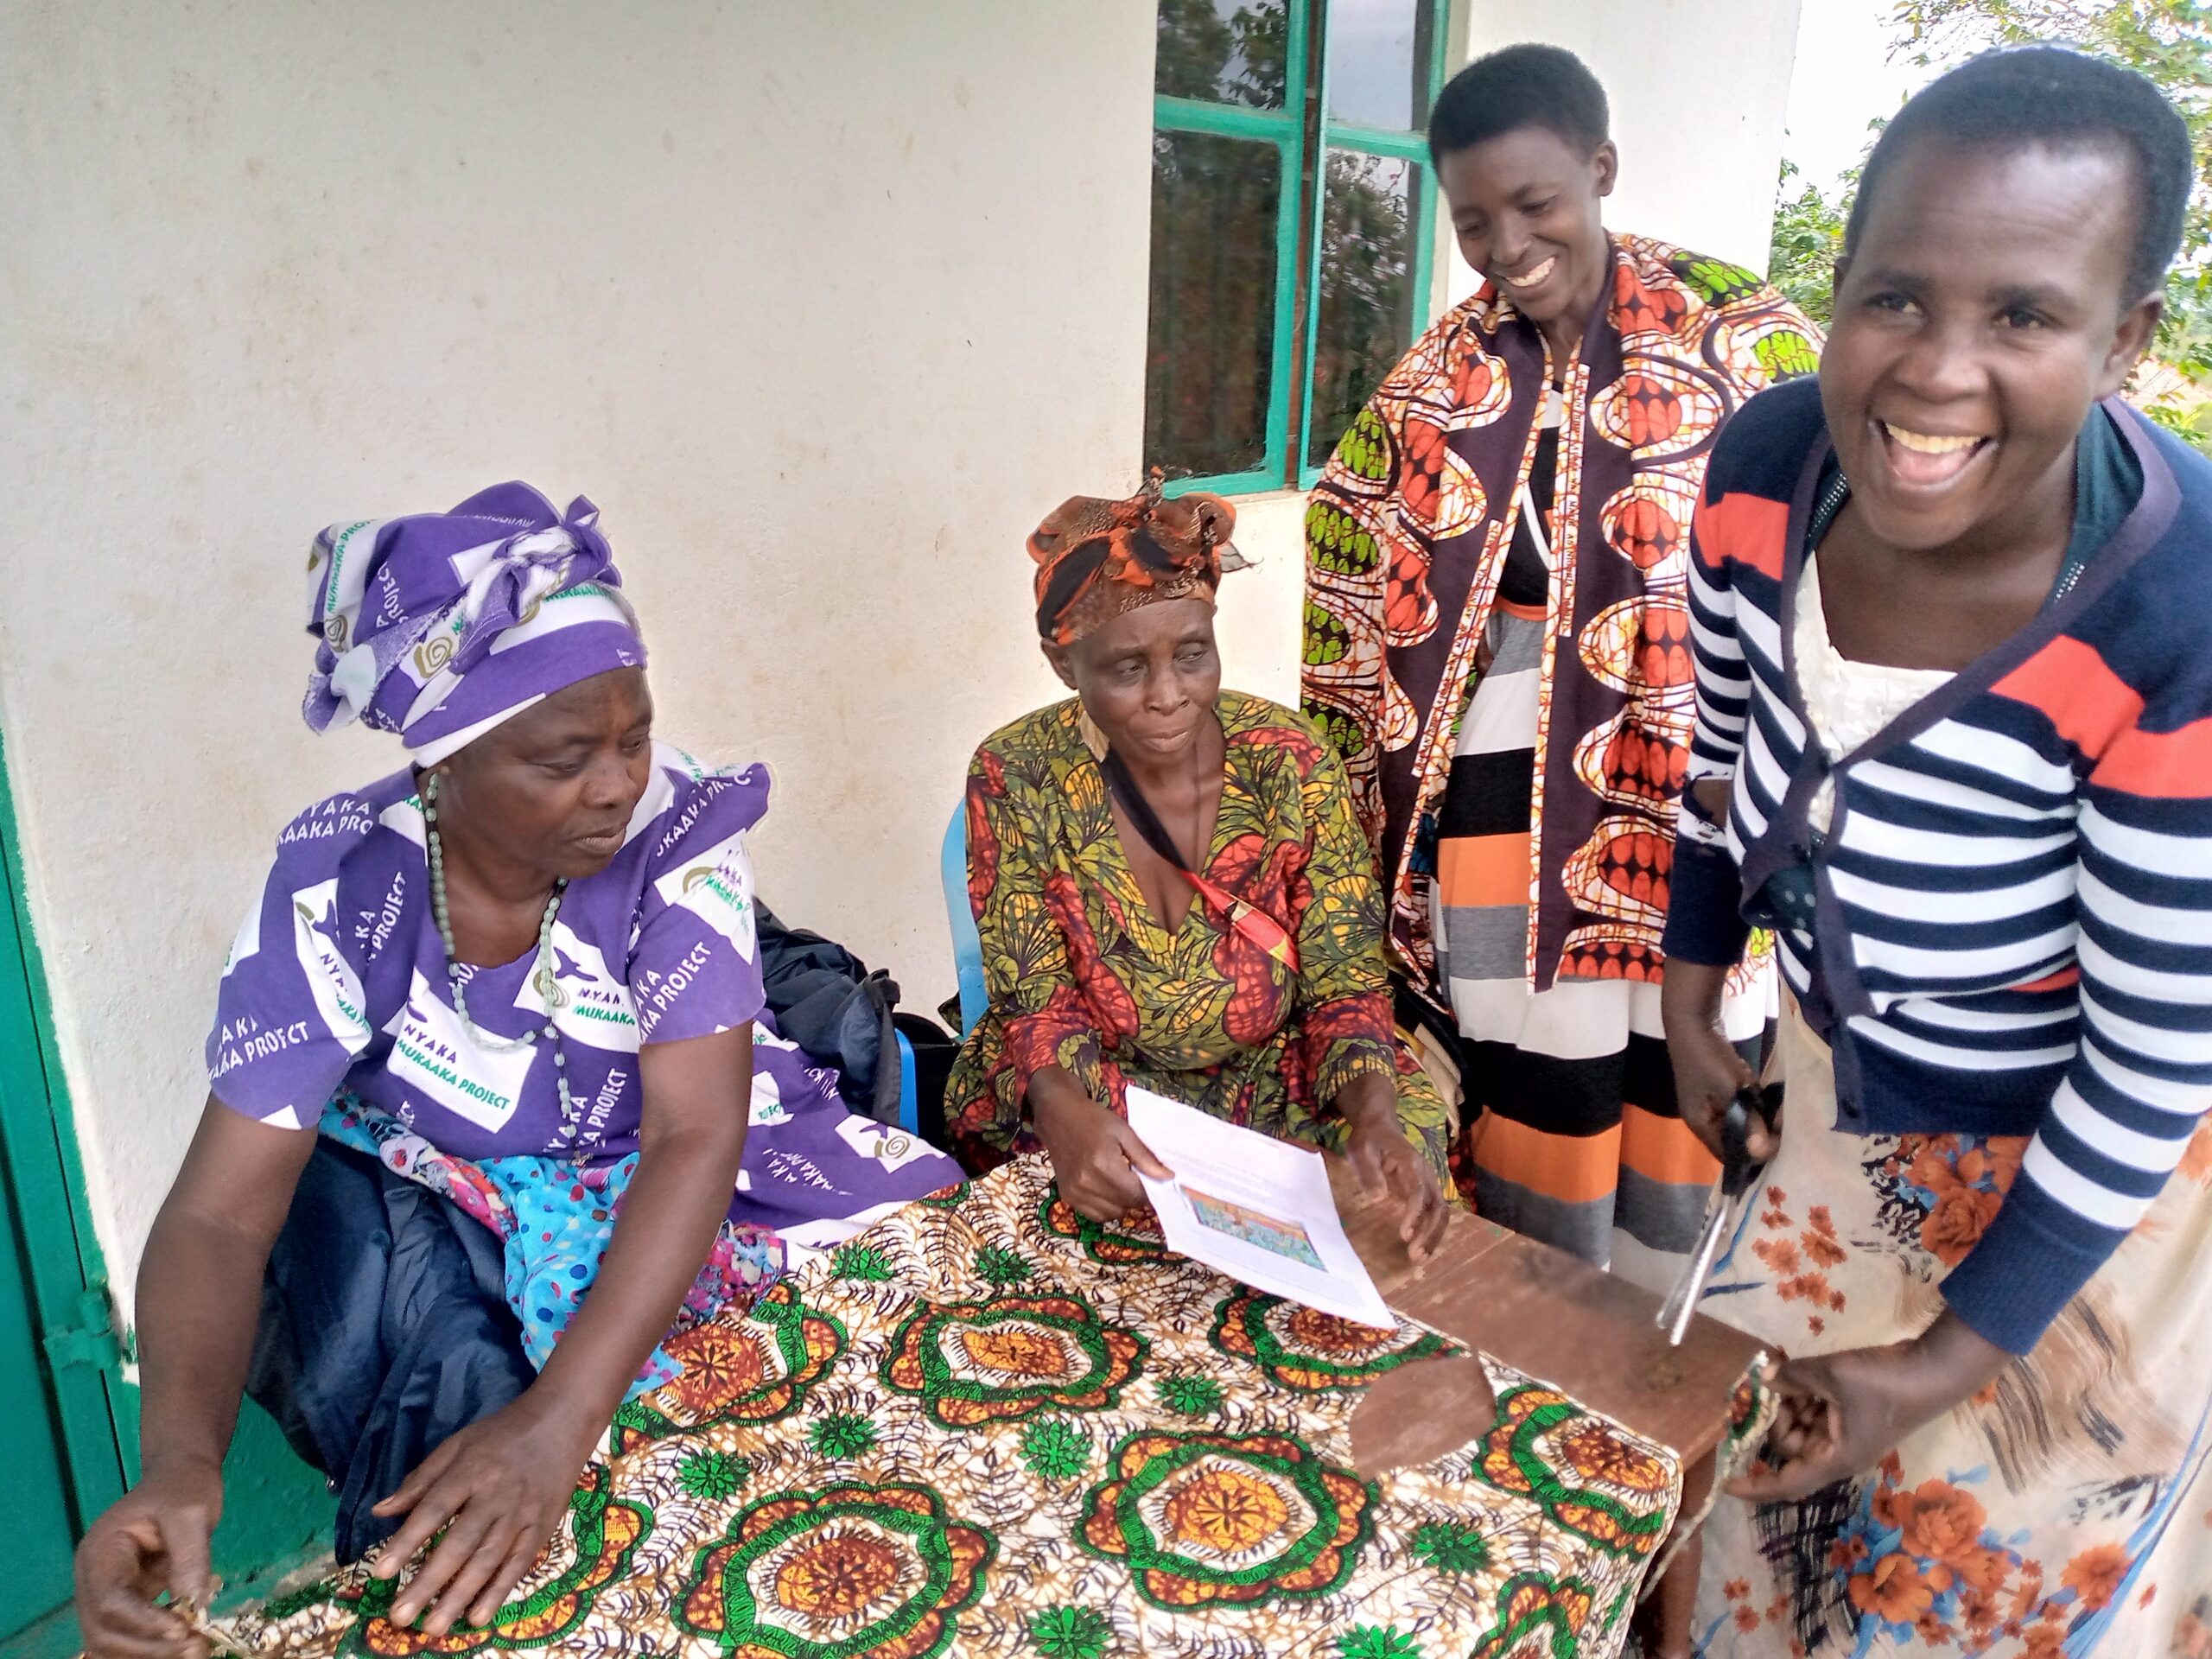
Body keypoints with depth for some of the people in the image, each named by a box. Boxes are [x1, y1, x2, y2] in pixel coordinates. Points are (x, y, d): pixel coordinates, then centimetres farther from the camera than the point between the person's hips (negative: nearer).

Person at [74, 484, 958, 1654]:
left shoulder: (677, 829, -23)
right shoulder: (340, 884, -21)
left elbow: (695, 1131, -28)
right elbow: (221, 1209, -23)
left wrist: (559, 1418, -40)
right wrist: (181, 1459, -43)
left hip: (664, 1191, 1)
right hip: (424, 1207, -1)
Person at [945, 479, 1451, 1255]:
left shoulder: (1286, 760, -13)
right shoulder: (1017, 778, -14)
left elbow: (1344, 987, -10)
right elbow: (1039, 1001, -13)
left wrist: (1374, 1110, -31)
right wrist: (1064, 1108, -36)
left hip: (1269, 1077, 2)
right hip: (1084, 1096, -2)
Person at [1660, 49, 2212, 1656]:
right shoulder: (1767, 466, -20)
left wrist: (1954, 1356, -15)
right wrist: (1692, 1006, 6)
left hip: (2073, 1155, -4)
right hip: (1839, 1074, 5)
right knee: (1761, 1444, 26)